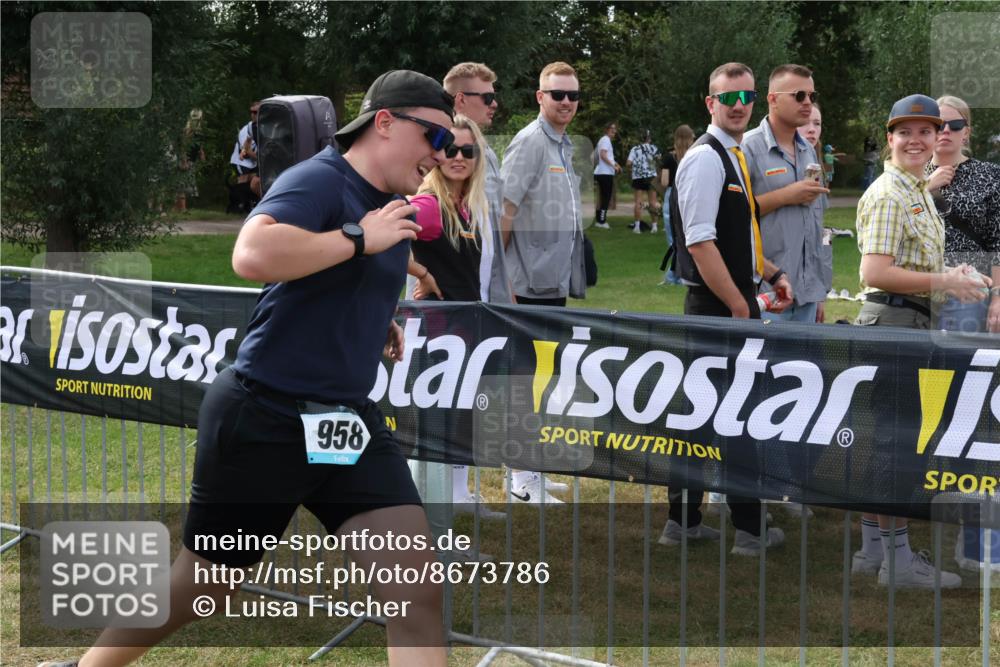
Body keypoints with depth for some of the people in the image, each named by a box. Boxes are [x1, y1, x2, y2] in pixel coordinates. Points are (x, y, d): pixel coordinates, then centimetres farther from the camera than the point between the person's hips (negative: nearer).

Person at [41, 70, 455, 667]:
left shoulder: (392, 208, 10)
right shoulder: (319, 180, -16)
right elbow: (252, 256, -37)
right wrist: (358, 236, -28)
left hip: (350, 422, 7)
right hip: (263, 421, -7)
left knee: (419, 592, -6)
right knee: (198, 589, 11)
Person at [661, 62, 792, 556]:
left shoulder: (733, 157, 15)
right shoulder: (706, 158, -15)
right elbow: (700, 243, -21)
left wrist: (772, 275, 13)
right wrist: (739, 306, -19)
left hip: (735, 301, 10)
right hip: (718, 305, -10)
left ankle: (683, 520, 21)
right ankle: (749, 529, 6)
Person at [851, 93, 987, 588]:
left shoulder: (920, 192, 17)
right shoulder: (887, 195, -14)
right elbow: (875, 273, -23)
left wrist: (953, 272, 11)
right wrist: (942, 281, -18)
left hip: (913, 323, 10)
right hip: (892, 321, -10)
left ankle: (873, 550, 22)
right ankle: (898, 560, 0)